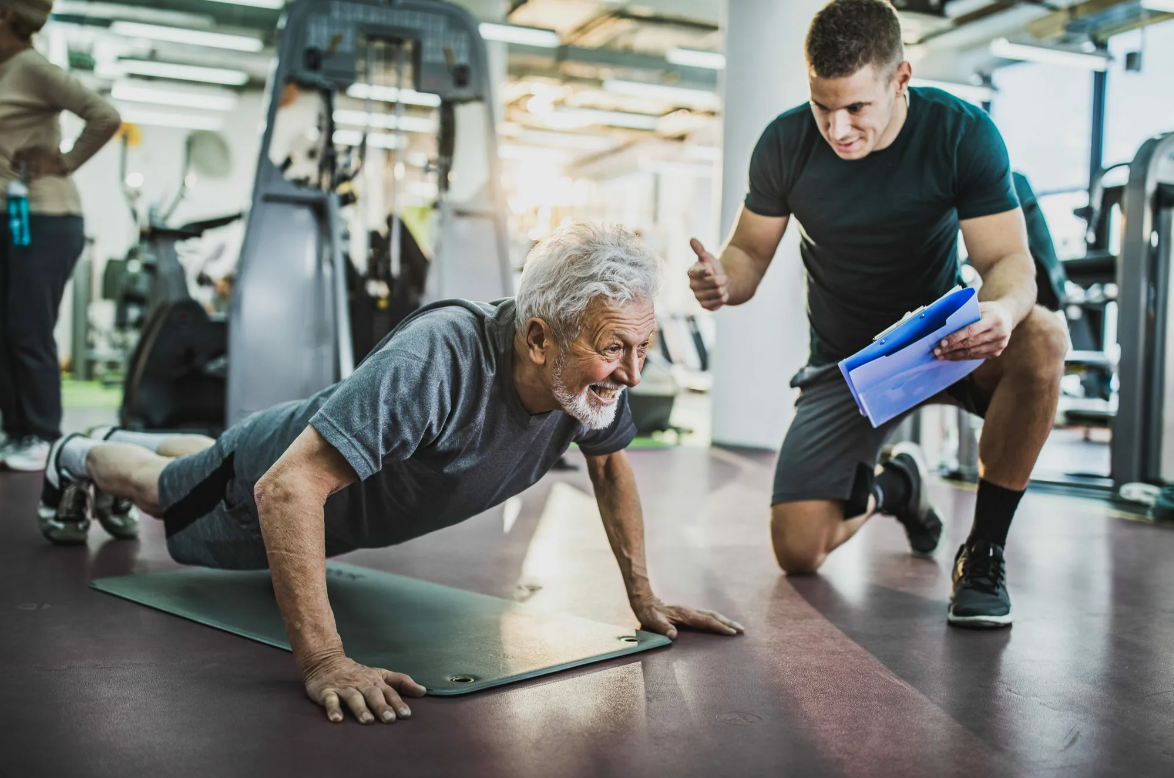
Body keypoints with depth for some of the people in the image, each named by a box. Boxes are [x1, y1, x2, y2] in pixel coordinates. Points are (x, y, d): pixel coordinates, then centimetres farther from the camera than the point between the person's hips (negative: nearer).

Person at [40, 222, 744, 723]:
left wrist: (644, 597, -11)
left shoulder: (599, 371, -29)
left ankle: (134, 441, 68)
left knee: (203, 464, 38)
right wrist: (325, 663, -55)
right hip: (280, 473, -6)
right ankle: (80, 458, 60)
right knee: (161, 489, 29)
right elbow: (288, 488, -51)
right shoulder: (438, 360, -50)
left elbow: (611, 465, -7)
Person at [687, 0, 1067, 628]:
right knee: (798, 552, -11)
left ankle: (984, 551, -16)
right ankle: (889, 488, 27)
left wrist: (1002, 310, -44)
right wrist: (723, 280, -28)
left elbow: (1009, 259, -18)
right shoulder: (786, 143, -11)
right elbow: (750, 251, -2)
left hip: (944, 340, -1)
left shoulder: (962, 133, -15)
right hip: (844, 359, 1)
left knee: (1042, 339, -36)